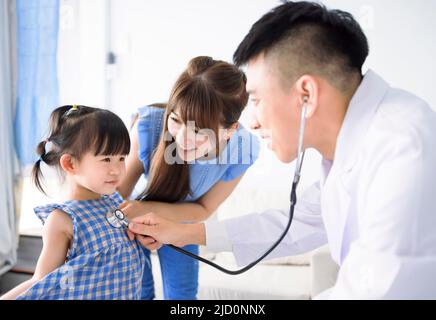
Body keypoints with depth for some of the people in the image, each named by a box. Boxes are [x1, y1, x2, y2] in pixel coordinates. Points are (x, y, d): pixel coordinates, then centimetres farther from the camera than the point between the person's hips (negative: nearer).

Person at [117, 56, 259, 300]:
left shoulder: (243, 150, -33)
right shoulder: (148, 124, -40)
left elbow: (204, 209, -19)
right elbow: (122, 186, -23)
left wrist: (149, 208, -34)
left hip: (181, 221, 2)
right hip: (132, 216, -1)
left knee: (183, 293, 14)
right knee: (139, 291, 10)